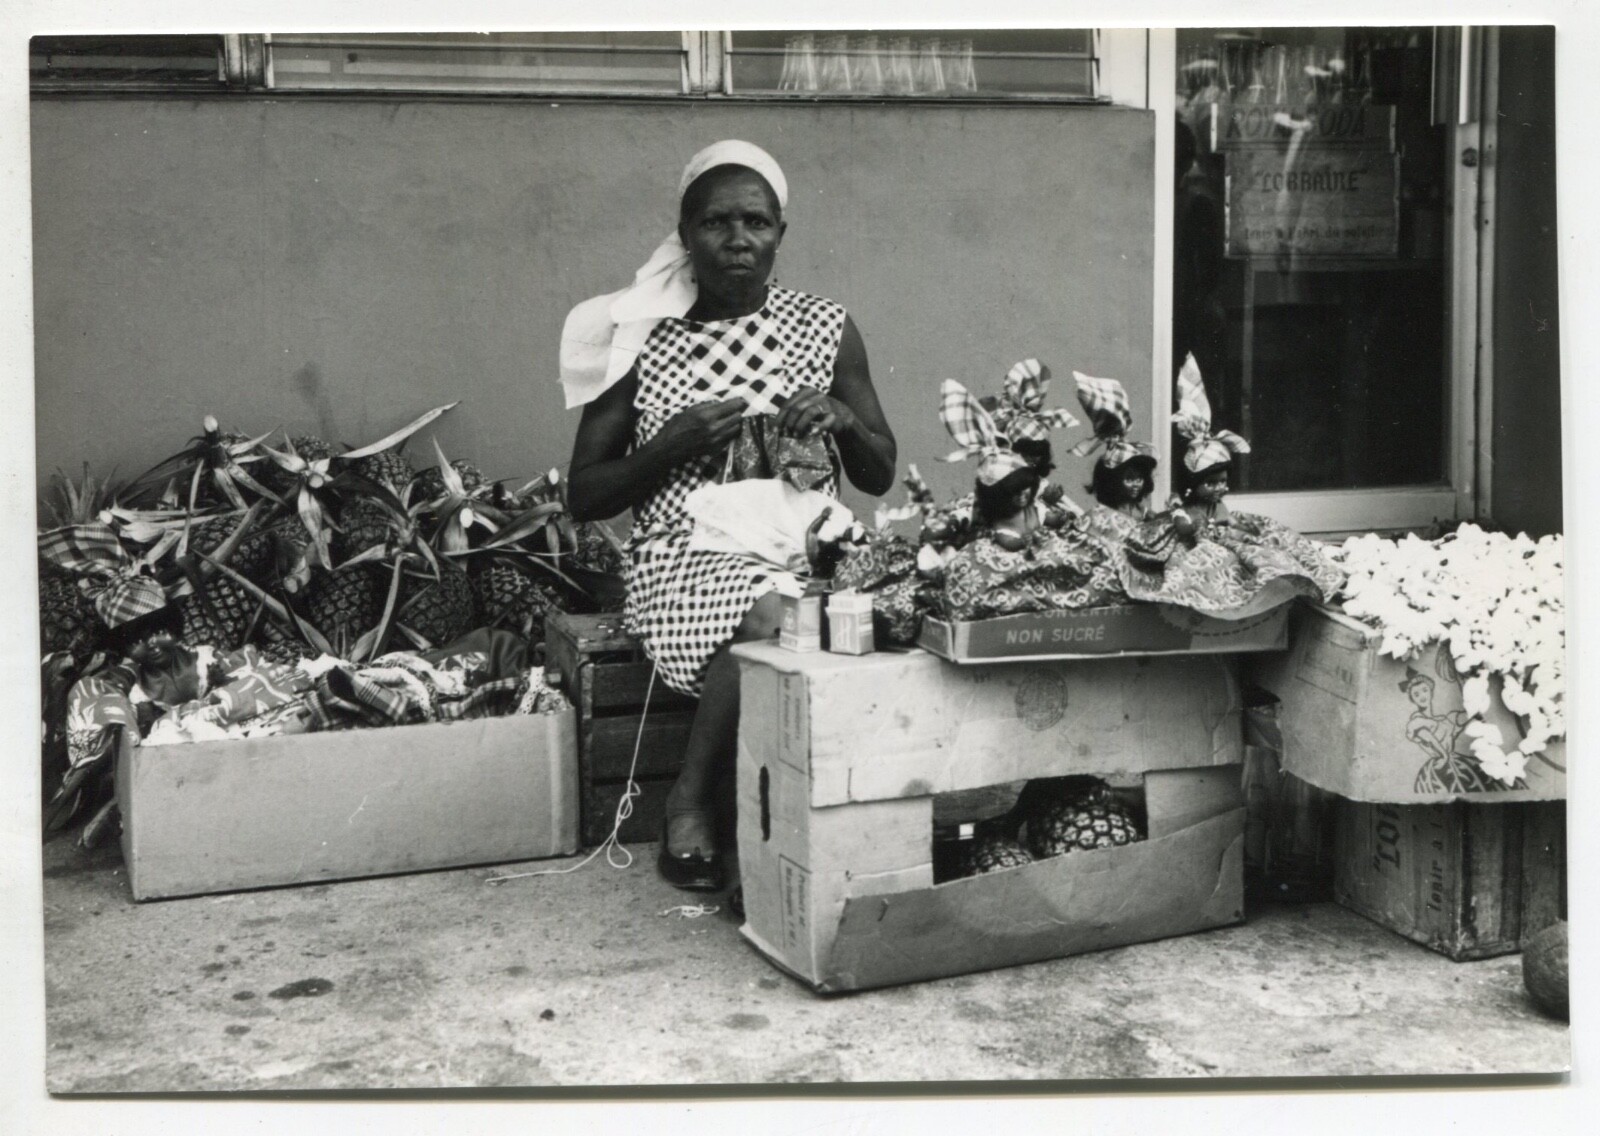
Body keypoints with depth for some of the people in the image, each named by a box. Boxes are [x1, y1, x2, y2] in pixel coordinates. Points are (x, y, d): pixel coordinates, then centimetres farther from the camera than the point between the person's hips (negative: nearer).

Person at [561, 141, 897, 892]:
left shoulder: (825, 329, 9)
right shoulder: (641, 339, 3)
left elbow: (880, 479, 12)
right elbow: (583, 498, 4)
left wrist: (844, 420, -9)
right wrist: (673, 444, -11)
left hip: (803, 555, 2)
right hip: (687, 560, -2)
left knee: (780, 615, -33)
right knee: (769, 618, -34)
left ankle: (694, 806, -14)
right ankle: (692, 806, -13)